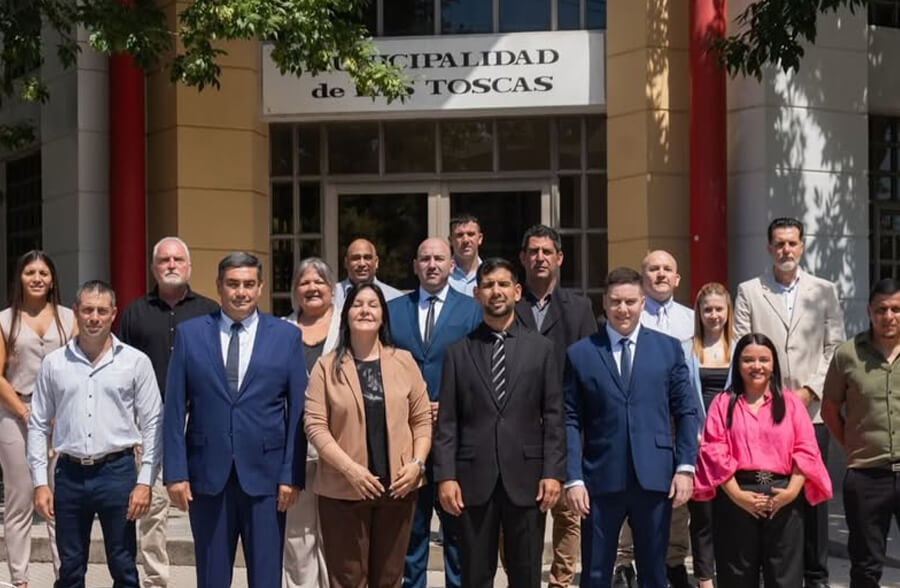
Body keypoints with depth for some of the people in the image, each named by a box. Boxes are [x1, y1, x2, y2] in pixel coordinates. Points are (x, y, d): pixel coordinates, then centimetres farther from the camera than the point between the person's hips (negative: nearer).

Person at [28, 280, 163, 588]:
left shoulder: (136, 362, -1)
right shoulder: (54, 363, 5)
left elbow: (152, 425, 0)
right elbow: (38, 426, 8)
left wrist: (145, 482, -6)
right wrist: (40, 483, 3)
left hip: (117, 471, -2)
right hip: (70, 473, 2)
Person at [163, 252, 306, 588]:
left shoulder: (286, 336, 3)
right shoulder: (189, 333, 4)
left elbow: (298, 411, 2)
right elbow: (175, 409, 3)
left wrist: (292, 474, -4)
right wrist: (175, 472, -3)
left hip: (265, 475, 0)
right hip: (207, 475, 1)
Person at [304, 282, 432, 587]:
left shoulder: (404, 361, 6)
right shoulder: (327, 365, 0)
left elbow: (422, 420, 9)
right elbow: (315, 425, -6)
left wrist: (417, 463, -6)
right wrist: (350, 469, -16)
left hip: (398, 486, 2)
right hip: (343, 489, -2)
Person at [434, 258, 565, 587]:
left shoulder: (541, 349, 7)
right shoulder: (458, 352, 7)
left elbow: (553, 418, 3)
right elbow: (447, 422, 2)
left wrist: (553, 472, -5)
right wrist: (445, 476, -6)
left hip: (526, 477, 0)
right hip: (473, 479, 0)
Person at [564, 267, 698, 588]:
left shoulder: (668, 348, 7)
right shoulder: (580, 354, 3)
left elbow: (686, 412, 6)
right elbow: (571, 422, 1)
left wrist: (685, 467, -3)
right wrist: (573, 478, -6)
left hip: (654, 478, 1)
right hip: (601, 479, -1)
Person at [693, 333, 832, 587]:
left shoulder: (791, 402, 10)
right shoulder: (723, 403, 7)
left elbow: (806, 450, 2)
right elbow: (713, 452, -2)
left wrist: (792, 490, -12)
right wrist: (736, 494, -12)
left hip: (782, 499, 1)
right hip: (736, 499, 0)